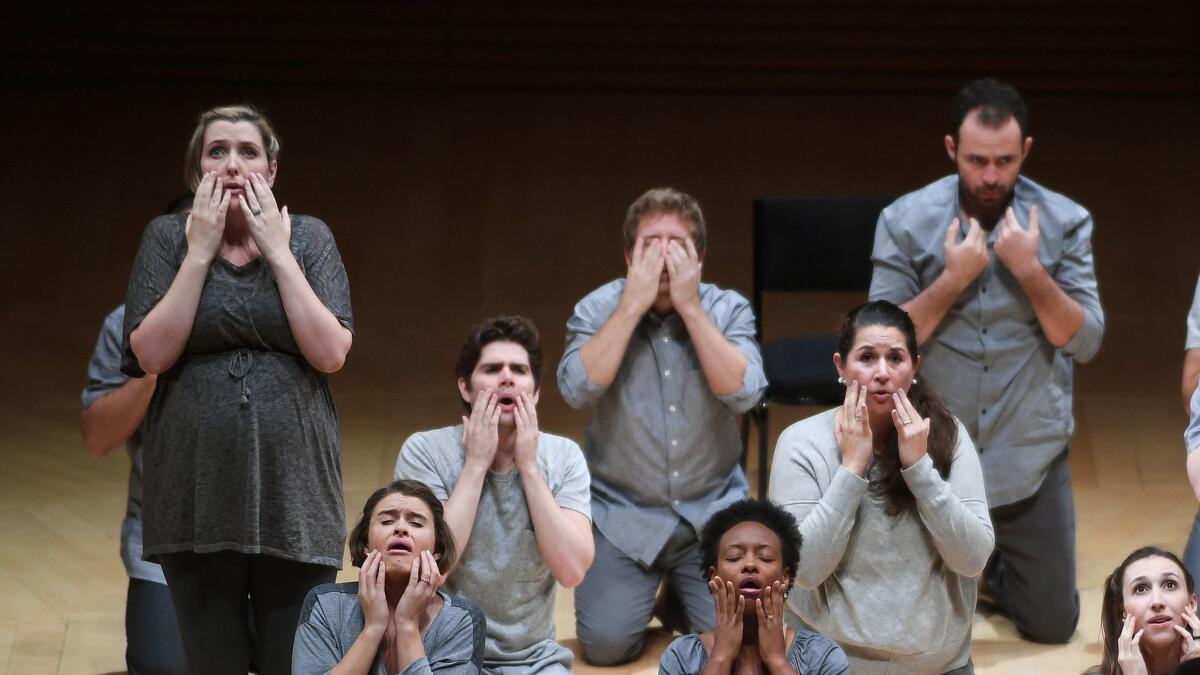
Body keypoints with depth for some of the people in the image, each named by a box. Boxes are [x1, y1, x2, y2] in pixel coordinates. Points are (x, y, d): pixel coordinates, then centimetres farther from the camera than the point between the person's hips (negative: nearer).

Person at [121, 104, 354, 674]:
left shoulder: (309, 237, 3)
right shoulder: (167, 237, 3)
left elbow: (331, 353, -8)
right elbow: (152, 354, -8)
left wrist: (277, 253, -10)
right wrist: (200, 253, -10)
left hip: (293, 492, 0)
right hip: (198, 493, 0)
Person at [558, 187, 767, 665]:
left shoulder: (729, 310, -4)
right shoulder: (598, 309, -5)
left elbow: (744, 393, -20)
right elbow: (577, 389, -23)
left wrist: (690, 306, -21)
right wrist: (633, 304, -22)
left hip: (712, 513, 1)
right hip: (621, 514, -1)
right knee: (606, 643, -15)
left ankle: (680, 593, 23)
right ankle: (646, 587, 20)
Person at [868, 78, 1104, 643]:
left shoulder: (1065, 222, -8)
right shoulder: (905, 221, -10)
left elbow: (1085, 342, -11)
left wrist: (1030, 271, -24)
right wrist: (952, 279, -23)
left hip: (1030, 456, 1)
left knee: (1052, 623, 7)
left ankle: (994, 558, 38)